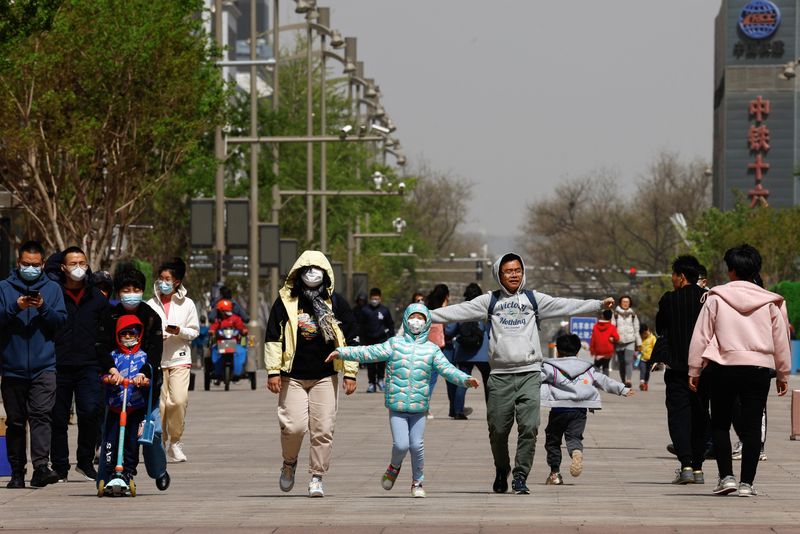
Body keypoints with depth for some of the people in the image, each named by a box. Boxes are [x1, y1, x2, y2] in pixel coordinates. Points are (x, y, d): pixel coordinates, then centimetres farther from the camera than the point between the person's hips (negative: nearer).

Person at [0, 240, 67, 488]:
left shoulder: (53, 288, 10)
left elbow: (61, 321, 3)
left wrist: (43, 308, -14)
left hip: (43, 367, -1)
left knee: (40, 415, -14)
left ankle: (41, 467, -23)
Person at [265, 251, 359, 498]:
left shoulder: (336, 303, 5)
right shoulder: (285, 302, 2)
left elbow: (350, 339, 9)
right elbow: (273, 338, 4)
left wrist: (350, 373, 4)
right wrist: (273, 371, -2)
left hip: (325, 377, 1)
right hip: (293, 377, -1)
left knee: (323, 430, -2)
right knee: (294, 426, -10)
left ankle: (317, 477, 9)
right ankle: (289, 463, 19)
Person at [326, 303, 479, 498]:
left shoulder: (432, 350, 9)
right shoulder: (394, 344, 6)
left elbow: (447, 369, 2)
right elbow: (368, 353, 3)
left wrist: (465, 379, -13)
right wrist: (342, 352, -3)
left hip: (419, 408, 1)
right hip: (397, 406, -1)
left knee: (417, 445, -4)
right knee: (401, 444, -11)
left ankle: (417, 482, 16)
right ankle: (394, 467, 22)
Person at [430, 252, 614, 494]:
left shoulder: (534, 299, 10)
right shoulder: (489, 301, 9)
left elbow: (566, 306, 7)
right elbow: (459, 311, 4)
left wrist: (600, 304, 0)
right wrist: (426, 315, -4)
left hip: (529, 373, 0)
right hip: (500, 375, 0)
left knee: (529, 427, -12)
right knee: (498, 429, 4)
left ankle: (520, 476, -4)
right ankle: (501, 472, 27)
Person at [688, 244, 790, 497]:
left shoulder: (716, 298, -1)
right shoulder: (770, 302, 5)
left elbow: (701, 336, 0)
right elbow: (781, 341, 9)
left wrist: (694, 370, 6)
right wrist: (783, 375, 18)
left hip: (722, 369, -1)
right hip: (759, 369, 1)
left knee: (720, 424, 12)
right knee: (752, 426, 5)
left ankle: (726, 476, 2)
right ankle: (747, 482, 3)